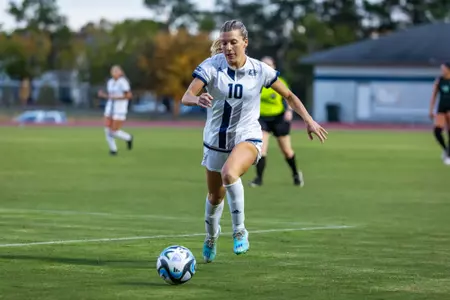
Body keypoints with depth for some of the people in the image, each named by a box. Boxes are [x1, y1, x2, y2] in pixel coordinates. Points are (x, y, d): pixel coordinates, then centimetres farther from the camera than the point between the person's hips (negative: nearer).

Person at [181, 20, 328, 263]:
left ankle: (239, 231, -19)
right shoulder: (211, 66, -12)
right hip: (216, 141, 2)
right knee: (215, 197, 15)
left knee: (229, 173, -35)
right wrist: (198, 99, -46)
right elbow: (186, 97, -23)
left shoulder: (260, 70, -8)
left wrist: (309, 120, 1)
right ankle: (211, 237, 47)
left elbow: (288, 95, 7)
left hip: (247, 138, -2)